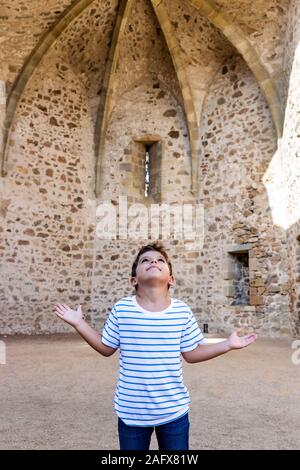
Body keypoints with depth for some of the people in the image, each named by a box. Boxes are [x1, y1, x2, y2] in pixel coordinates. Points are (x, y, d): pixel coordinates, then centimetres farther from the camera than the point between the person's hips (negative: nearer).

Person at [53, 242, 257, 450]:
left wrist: (227, 345, -4)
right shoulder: (121, 309, -10)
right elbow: (107, 348, 3)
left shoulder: (183, 311, -8)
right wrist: (79, 323, -2)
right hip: (131, 410, 0)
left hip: (173, 409, 1)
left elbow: (191, 354, 1)